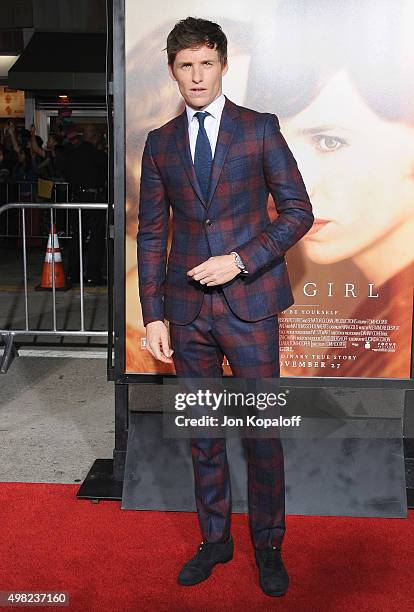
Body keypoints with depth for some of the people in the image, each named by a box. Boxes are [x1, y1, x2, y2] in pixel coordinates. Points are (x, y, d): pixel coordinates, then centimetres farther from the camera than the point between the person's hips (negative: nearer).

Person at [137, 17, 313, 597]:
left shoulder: (260, 129, 2)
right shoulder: (159, 143, 9)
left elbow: (298, 211, -1)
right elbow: (151, 234, 8)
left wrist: (241, 259, -14)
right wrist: (153, 315, 2)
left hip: (249, 302, -2)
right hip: (188, 306, 3)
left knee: (262, 430, 4)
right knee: (202, 431, 12)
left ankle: (268, 547, 23)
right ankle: (215, 539, 29)